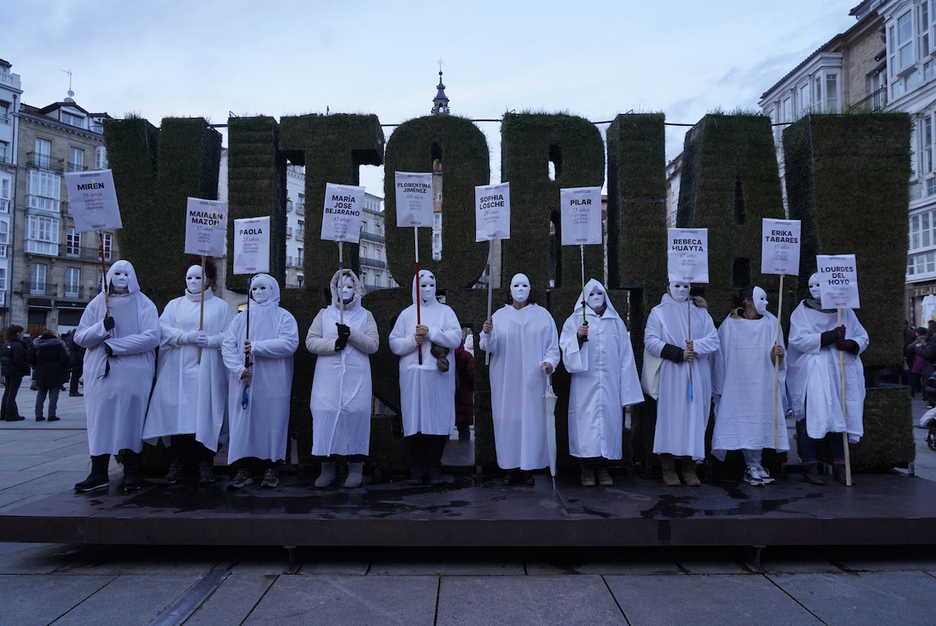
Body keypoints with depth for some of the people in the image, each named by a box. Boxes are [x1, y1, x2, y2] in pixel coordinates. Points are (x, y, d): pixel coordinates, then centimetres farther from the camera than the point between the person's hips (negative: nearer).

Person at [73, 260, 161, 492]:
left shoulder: (143, 304, 3)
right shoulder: (97, 303, 11)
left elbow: (152, 337, -9)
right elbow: (80, 337, 6)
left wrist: (115, 345, -13)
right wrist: (102, 327, -13)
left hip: (134, 375, -2)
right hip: (101, 372, 2)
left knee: (131, 420, 0)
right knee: (100, 420, 1)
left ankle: (131, 473, 7)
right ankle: (98, 473, 8)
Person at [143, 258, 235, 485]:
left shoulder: (221, 306, 10)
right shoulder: (175, 305, 16)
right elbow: (163, 330, 2)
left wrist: (210, 341, -14)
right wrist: (186, 337, -12)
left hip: (206, 372, -2)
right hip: (178, 372, 2)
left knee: (204, 417, -5)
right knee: (177, 416, -3)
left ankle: (205, 466, 2)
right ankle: (177, 466, 4)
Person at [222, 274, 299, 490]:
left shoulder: (283, 316, 7)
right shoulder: (241, 317, 15)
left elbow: (290, 343, -10)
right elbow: (227, 345, 3)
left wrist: (257, 347, -16)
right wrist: (239, 368, -14)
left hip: (272, 382, -2)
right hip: (244, 382, 3)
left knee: (272, 421, -2)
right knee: (243, 422, -1)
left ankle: (271, 468, 5)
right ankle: (243, 469, 2)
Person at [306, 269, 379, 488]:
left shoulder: (365, 315, 13)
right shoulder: (324, 314, 15)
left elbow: (373, 344, 1)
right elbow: (310, 341, 5)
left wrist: (351, 334, -13)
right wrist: (334, 343, -10)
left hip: (357, 377, -1)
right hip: (328, 377, 1)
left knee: (356, 415, -6)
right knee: (326, 414, -5)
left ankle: (355, 467, 4)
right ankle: (328, 466, 6)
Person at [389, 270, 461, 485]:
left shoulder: (446, 311, 11)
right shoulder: (406, 314, 14)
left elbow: (456, 339, -2)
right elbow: (394, 344, 7)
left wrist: (431, 332, -11)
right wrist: (413, 340, -10)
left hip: (439, 374, -1)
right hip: (412, 374, 1)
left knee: (438, 419, -3)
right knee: (414, 419, -2)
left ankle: (434, 467, 5)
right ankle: (417, 468, 4)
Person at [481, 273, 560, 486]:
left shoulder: (543, 315, 7)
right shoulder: (499, 316, 7)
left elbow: (553, 345, 6)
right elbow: (490, 347, -1)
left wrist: (549, 361, -13)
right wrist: (488, 334, -22)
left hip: (533, 381, 0)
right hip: (506, 381, 0)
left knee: (532, 419, -1)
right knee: (507, 420, 1)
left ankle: (529, 468, 7)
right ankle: (510, 467, 9)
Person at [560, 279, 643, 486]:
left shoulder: (616, 322, 15)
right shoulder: (575, 320, 9)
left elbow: (625, 355, 12)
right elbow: (566, 347, -1)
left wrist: (626, 388, 6)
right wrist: (578, 337, -22)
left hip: (610, 384, 2)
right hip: (585, 385, -2)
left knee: (608, 420, 0)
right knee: (586, 421, -5)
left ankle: (602, 467, 10)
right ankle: (587, 468, 4)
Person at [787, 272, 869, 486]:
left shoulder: (845, 311, 13)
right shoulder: (802, 311, 3)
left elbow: (863, 337, 12)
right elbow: (797, 339, -11)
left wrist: (849, 344, -11)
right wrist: (831, 336, -16)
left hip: (841, 372, 3)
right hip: (813, 374, -3)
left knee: (839, 416, 3)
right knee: (813, 417, -10)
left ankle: (839, 465, 13)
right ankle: (809, 466, -2)